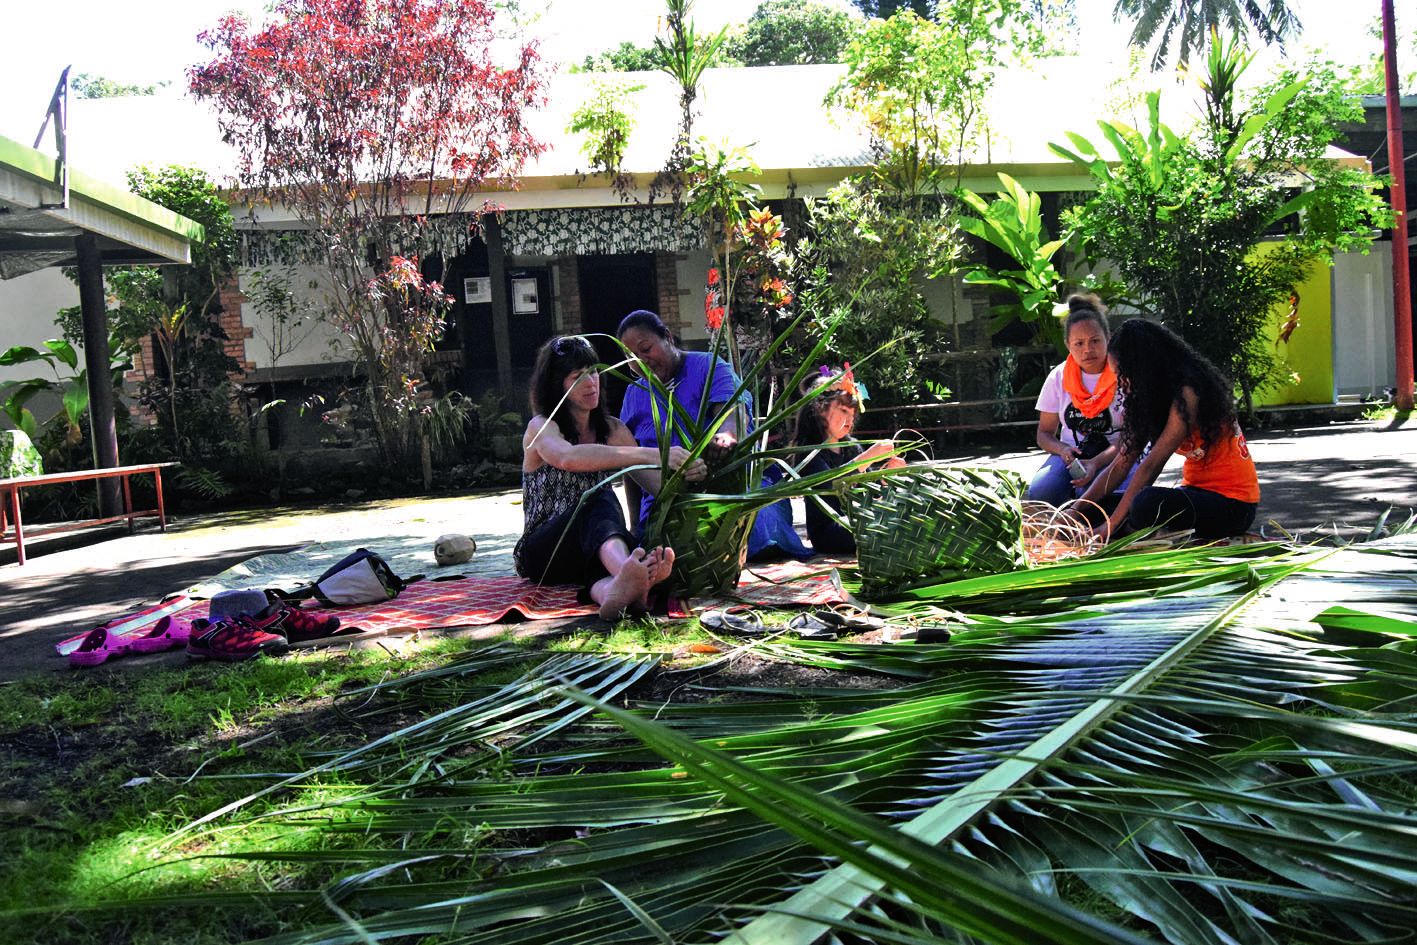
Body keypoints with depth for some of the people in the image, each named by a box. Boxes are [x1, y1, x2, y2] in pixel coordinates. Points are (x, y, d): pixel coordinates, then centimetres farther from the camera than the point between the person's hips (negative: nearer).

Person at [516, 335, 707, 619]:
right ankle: (626, 571, -68)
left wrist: (683, 474, -22)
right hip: (542, 551, -4)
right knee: (601, 498, -35)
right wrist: (650, 454, -38)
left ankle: (611, 589, -73)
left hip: (596, 550, 4)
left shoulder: (613, 430, 13)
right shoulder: (541, 428, -4)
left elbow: (659, 485, 2)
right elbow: (568, 457, -30)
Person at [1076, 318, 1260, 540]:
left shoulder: (1188, 393, -18)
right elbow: (1121, 464, 3)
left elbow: (1151, 465, -24)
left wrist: (1110, 526, -25)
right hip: (1197, 492, 9)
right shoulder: (1154, 398, 9)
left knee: (1147, 504, -37)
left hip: (1232, 504, -9)